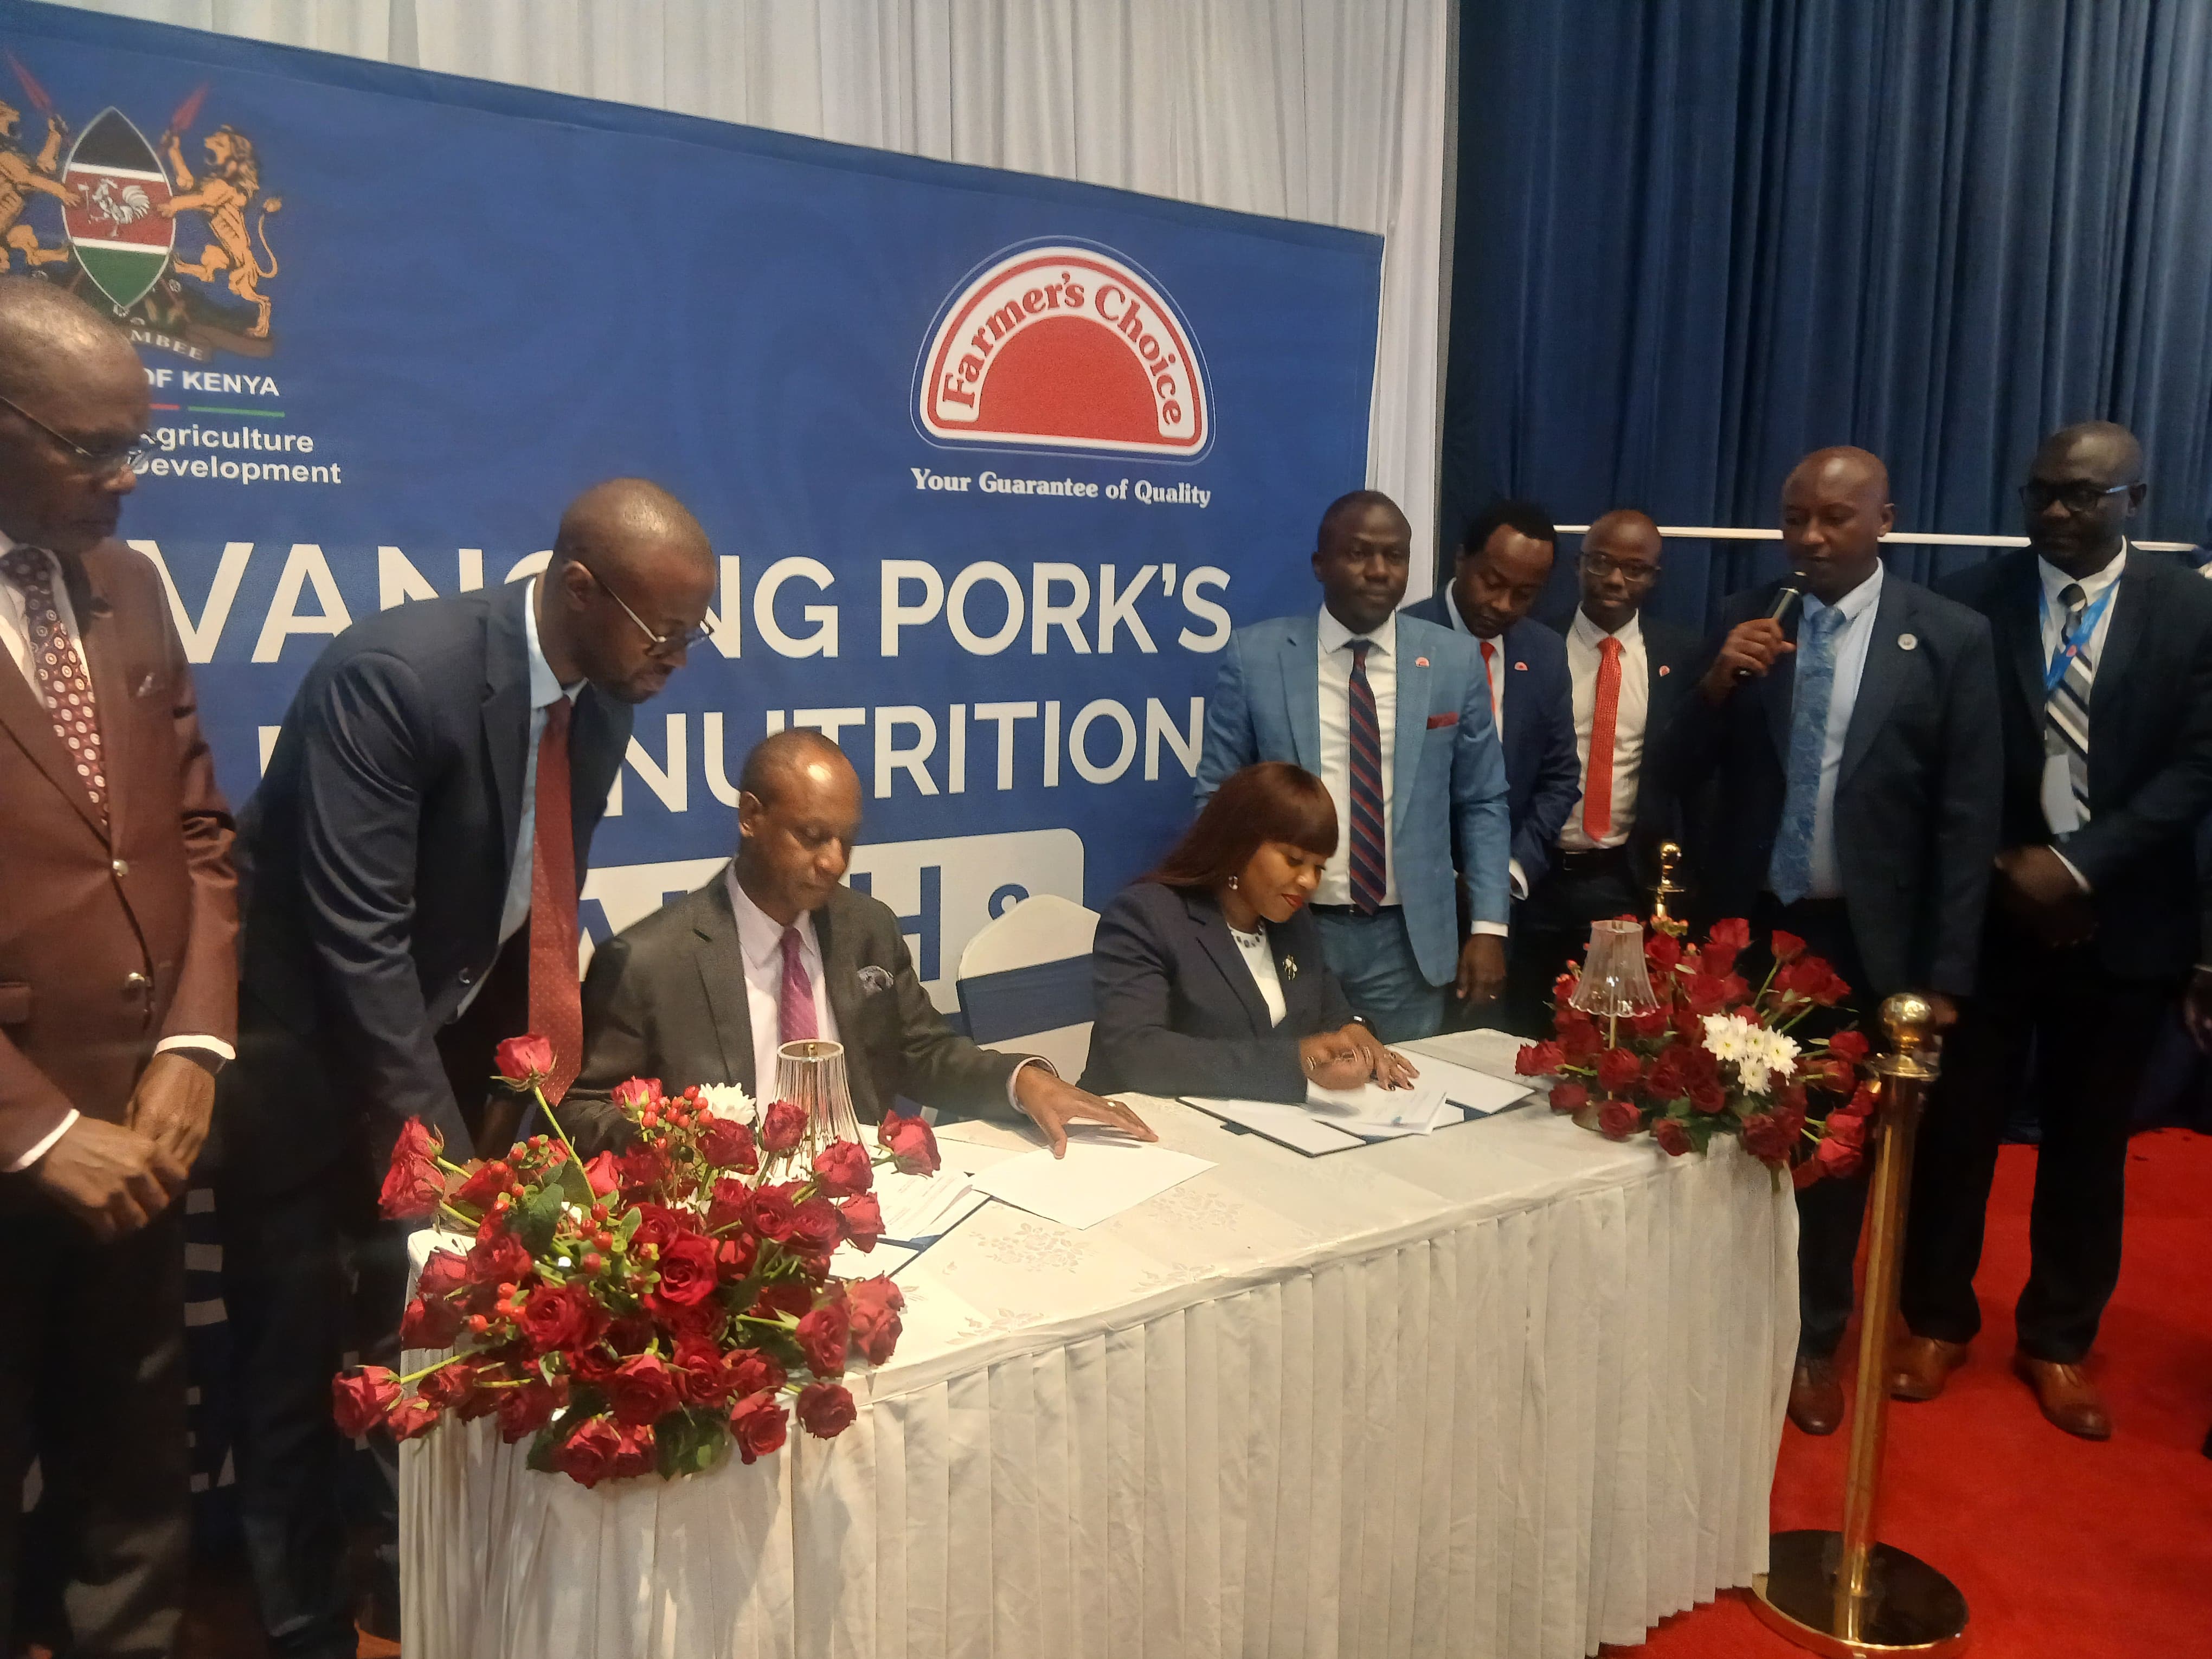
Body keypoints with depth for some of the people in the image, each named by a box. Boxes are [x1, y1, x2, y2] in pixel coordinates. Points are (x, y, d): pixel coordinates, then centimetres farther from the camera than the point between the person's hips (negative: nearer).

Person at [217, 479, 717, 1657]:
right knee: (296, 1347, 5)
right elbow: (359, 938, -29)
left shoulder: (603, 694, -7)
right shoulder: (394, 675, -28)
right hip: (306, 1044, -6)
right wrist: (446, 1158, -29)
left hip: (438, 1037, 6)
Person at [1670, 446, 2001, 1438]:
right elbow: (1685, 775, 0)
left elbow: (1967, 819, -5)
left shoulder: (1951, 639, -6)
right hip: (1748, 925, 2)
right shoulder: (1746, 620, 0)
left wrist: (1945, 974, -7)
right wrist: (1717, 685, -19)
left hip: (1864, 938, -1)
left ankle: (1815, 1343, 31)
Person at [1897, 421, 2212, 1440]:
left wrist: (2079, 866, -15)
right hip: (1990, 907, 0)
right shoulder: (1972, 601, -1)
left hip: (2122, 920, 1)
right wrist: (2007, 865, -11)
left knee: (2088, 1139, 12)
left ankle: (2059, 1342, 28)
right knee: (1957, 1123, 7)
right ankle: (1937, 1320, 25)